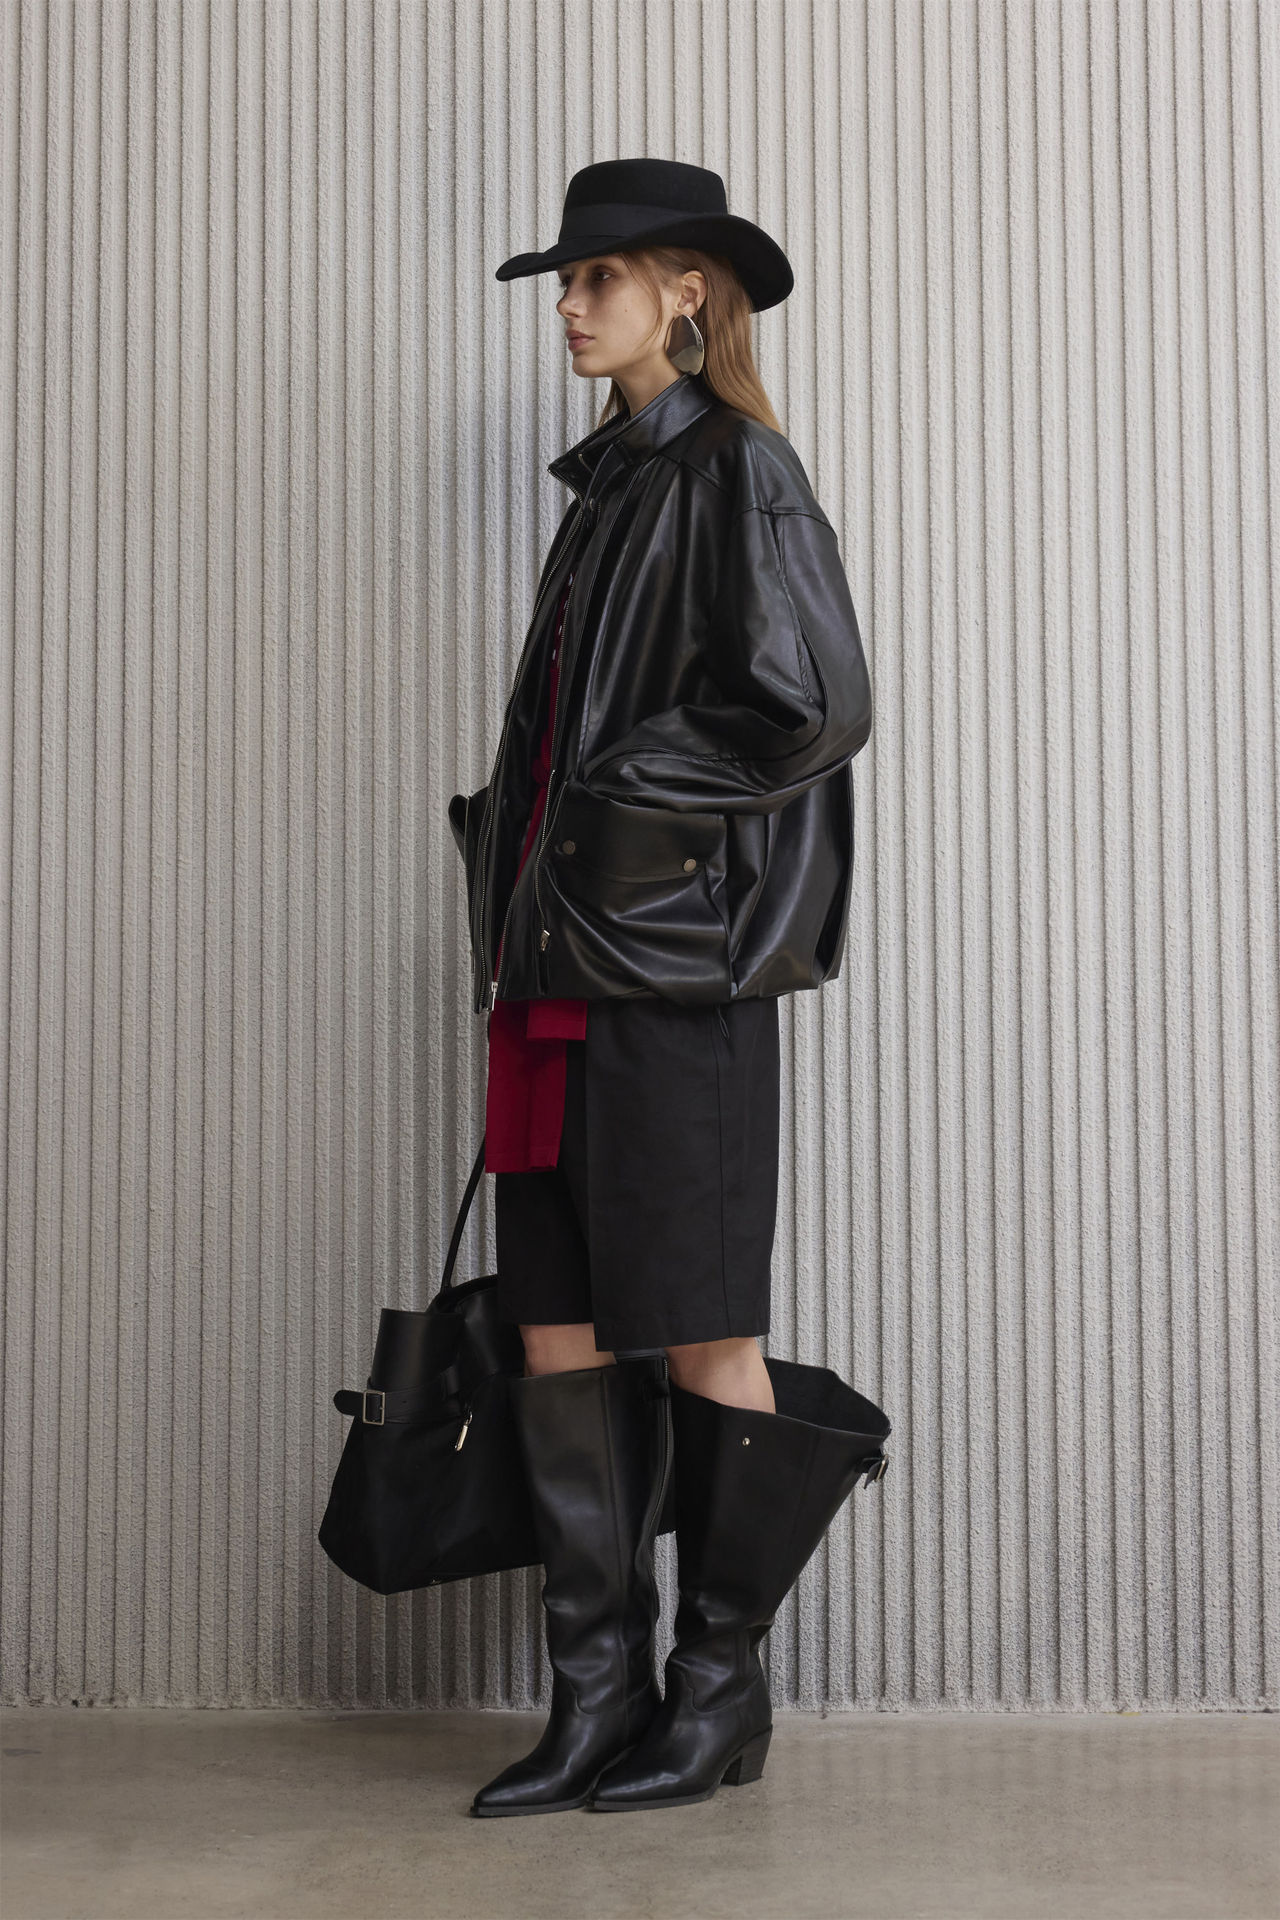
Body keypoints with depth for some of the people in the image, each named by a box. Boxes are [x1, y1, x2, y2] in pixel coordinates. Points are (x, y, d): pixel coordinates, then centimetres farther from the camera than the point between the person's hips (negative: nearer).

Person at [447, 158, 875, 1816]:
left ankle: (720, 1684, 13)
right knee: (560, 1332, 6)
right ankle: (598, 1695, 13)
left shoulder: (736, 471, -4)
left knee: (698, 1336, 0)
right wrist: (516, 853, 12)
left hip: (674, 962, -8)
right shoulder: (612, 483, 20)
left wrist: (620, 803, -11)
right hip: (563, 963, 8)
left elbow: (814, 703, -15)